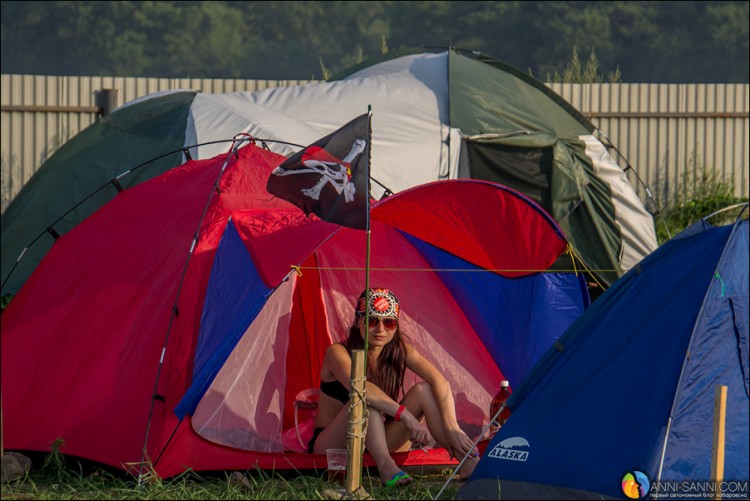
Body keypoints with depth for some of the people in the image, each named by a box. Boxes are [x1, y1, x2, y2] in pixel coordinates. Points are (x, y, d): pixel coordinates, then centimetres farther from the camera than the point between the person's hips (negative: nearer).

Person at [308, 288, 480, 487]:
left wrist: (452, 427, -35)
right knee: (367, 399, -31)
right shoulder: (338, 353, -17)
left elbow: (439, 381, -17)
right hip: (331, 447, -4)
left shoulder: (400, 350, -3)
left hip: (376, 444, 4)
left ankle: (468, 461, -31)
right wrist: (406, 415, -48)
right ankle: (385, 465, -48)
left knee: (424, 390, -16)